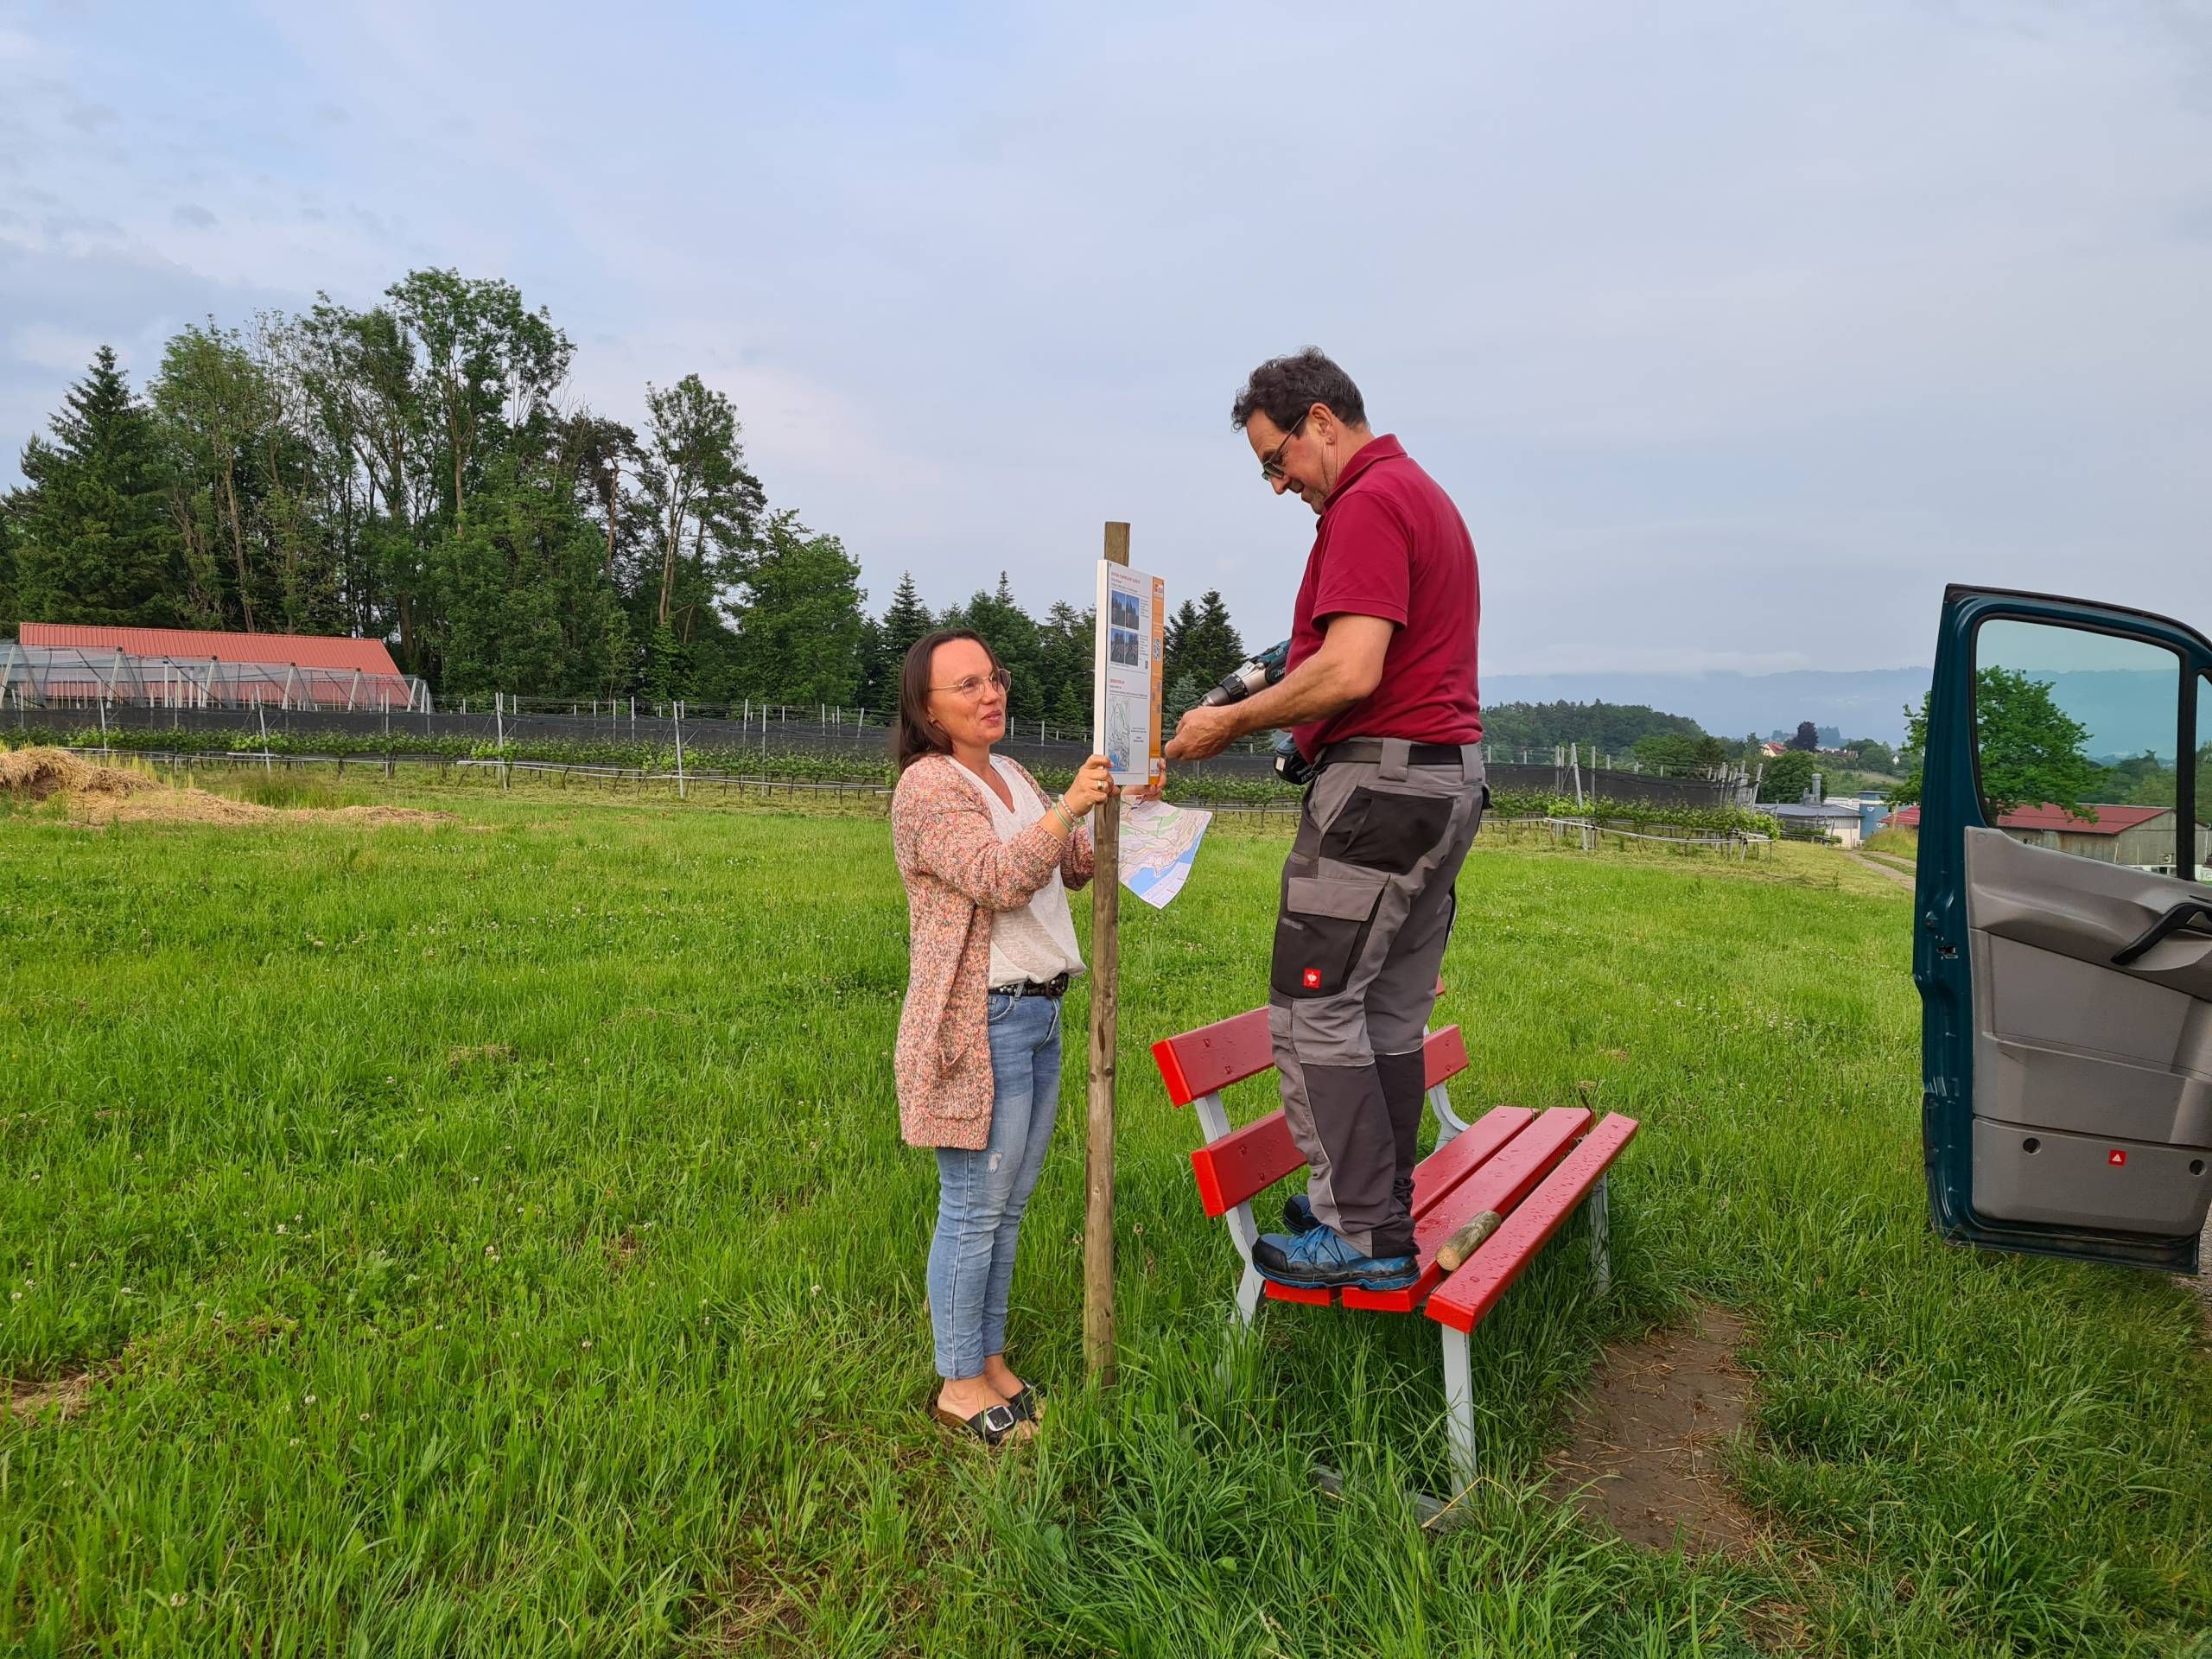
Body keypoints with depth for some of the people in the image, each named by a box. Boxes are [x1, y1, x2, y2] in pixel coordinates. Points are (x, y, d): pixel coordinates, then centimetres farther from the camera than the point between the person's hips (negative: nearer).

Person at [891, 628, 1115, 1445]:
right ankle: (960, 1383, 14)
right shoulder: (928, 787, -12)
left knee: (1007, 1207, 15)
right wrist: (1069, 805, -27)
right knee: (974, 1208, 0)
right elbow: (1000, 879, -22)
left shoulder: (1013, 777, 16)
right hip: (982, 1022, -9)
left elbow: (1075, 866, 23)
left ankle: (990, 1357, 28)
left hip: (1040, 1014, 9)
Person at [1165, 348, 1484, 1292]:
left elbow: (1353, 672, -23)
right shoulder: (1428, 496, 22)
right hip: (1450, 774, 11)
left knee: (1315, 1007, -6)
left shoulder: (1367, 505, -12)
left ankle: (1365, 1236, -1)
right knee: (1391, 1011, 13)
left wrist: (1232, 723, -13)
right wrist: (1288, 679, 16)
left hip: (1380, 780, -11)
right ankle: (1377, 1207, 21)